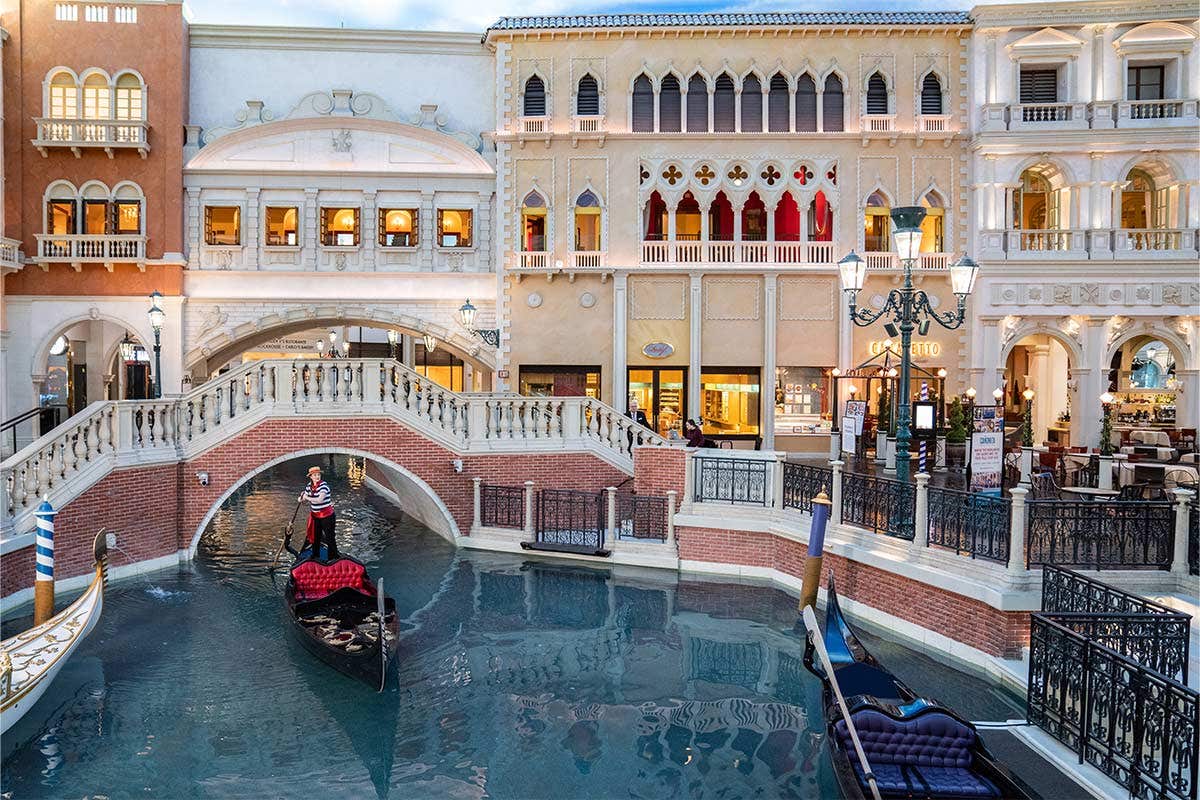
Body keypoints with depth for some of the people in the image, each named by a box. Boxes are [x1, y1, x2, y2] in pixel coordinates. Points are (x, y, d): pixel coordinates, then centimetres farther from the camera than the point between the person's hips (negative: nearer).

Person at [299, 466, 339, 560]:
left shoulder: (323, 485, -19)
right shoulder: (309, 486, 2)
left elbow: (320, 500, -29)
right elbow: (305, 497, 16)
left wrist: (307, 498, -22)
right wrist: (302, 498, -7)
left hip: (327, 516, -7)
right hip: (315, 516, 7)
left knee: (330, 538, -3)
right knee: (316, 537, 20)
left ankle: (333, 558, 2)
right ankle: (315, 557, 36)